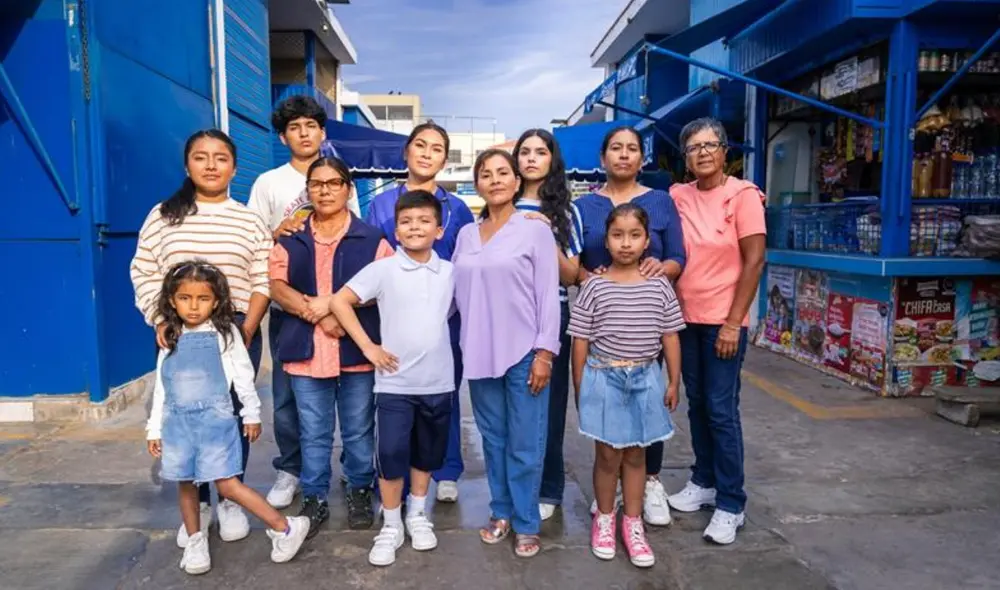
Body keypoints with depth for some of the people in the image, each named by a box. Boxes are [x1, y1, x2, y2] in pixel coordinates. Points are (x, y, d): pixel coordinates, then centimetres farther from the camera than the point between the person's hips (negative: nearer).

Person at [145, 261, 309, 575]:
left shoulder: (225, 333, -4)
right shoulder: (170, 338, 7)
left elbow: (243, 376, 2)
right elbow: (161, 386, 12)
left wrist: (252, 414, 5)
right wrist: (155, 428, 13)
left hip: (214, 420, -4)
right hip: (178, 422, 5)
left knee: (227, 484, -7)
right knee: (185, 484, 12)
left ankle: (285, 527, 1)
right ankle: (195, 541, 29)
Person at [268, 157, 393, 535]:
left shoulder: (371, 239, 2)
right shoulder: (290, 239, 10)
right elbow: (276, 286, 0)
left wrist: (332, 304, -15)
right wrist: (315, 314, -15)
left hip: (357, 350, -1)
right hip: (307, 351, 2)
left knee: (358, 430, 11)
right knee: (313, 433, 11)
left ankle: (360, 491, 29)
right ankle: (314, 498, 25)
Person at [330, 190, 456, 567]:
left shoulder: (450, 272, 1)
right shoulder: (383, 269, -7)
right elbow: (340, 301, -5)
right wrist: (367, 346, -8)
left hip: (438, 382, 3)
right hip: (394, 382, -3)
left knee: (427, 454, 16)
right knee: (391, 455, 1)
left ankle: (418, 514, 36)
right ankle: (391, 526, 20)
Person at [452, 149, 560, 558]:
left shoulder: (535, 230, -3)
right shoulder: (466, 235, 10)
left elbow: (548, 294, -6)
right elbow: (455, 291, 13)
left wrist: (544, 351, -11)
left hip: (523, 352, -4)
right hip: (479, 352, 4)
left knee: (525, 444, 2)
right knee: (493, 439, 13)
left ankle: (526, 523, 17)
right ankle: (501, 512, 28)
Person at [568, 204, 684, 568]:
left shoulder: (659, 285, -1)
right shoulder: (595, 286, -7)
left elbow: (670, 337, 4)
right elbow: (580, 341, -3)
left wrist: (674, 382, 5)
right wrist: (579, 387, -1)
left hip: (645, 378, 2)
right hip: (604, 378, -2)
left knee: (636, 454, 13)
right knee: (608, 455, 9)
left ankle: (633, 523, 29)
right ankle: (604, 519, 30)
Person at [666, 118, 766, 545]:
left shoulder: (742, 195, -9)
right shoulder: (678, 195, 5)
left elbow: (754, 262, -11)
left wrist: (733, 322, -14)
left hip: (723, 321, -5)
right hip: (685, 316, 5)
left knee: (722, 410, -2)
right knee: (697, 404, 14)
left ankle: (731, 504, 11)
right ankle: (704, 481, 31)